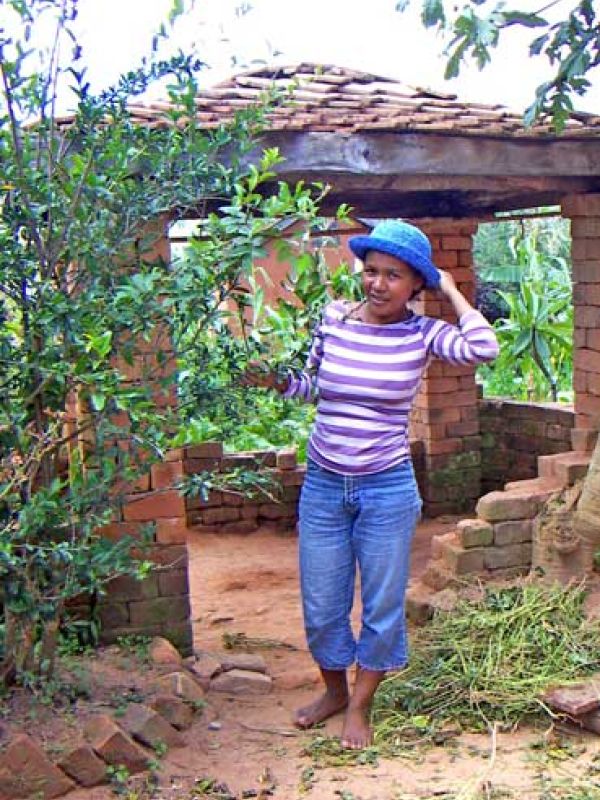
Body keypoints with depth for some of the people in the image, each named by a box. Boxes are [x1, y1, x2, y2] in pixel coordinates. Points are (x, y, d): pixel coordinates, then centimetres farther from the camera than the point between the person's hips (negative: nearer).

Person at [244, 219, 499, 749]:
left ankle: (360, 705, 33)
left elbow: (483, 348, -26)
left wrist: (450, 290, -14)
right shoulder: (333, 319, -2)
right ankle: (335, 690, 40)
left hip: (387, 490, -2)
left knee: (382, 605, 11)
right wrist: (275, 381, -8)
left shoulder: (421, 334, -8)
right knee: (321, 605, 14)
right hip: (323, 486, 2)